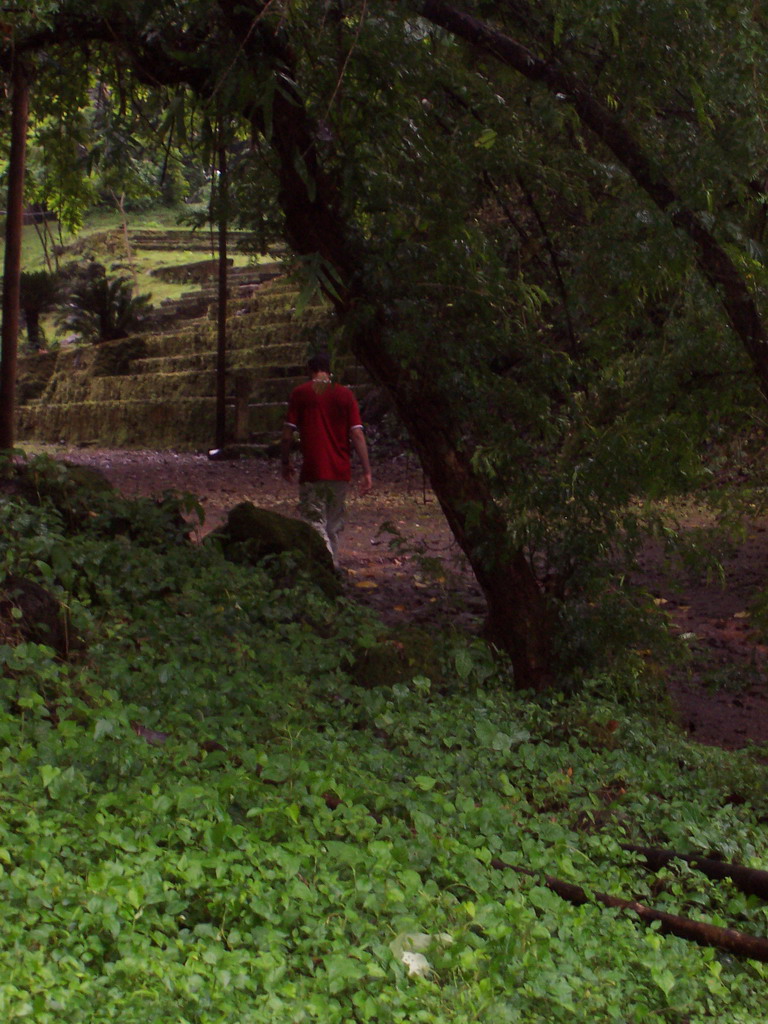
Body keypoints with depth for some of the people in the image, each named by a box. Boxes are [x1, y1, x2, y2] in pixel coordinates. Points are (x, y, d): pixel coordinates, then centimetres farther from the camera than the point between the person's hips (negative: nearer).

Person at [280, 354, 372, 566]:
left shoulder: (300, 393, 0)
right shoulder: (345, 394, 5)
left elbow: (287, 434, -3)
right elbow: (357, 434, -1)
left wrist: (285, 463, 11)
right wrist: (367, 471, -1)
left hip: (312, 471, -3)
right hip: (341, 471, 3)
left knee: (315, 524, -4)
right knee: (334, 524, 17)